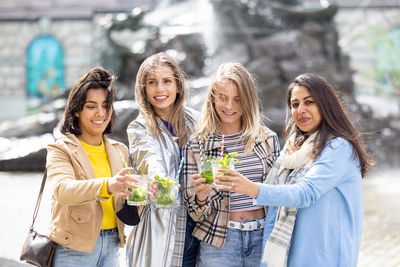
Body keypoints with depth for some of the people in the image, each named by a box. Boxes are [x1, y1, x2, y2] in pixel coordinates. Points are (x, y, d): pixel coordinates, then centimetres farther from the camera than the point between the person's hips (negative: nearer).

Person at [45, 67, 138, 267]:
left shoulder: (119, 151, 12)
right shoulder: (61, 150, -4)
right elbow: (62, 190, -24)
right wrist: (107, 185, -41)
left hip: (111, 247, 5)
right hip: (74, 250, -5)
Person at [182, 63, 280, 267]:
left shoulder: (267, 139, 3)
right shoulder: (196, 146, -2)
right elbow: (196, 213, -2)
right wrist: (201, 197, -21)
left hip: (262, 237, 2)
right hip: (219, 242, -1)